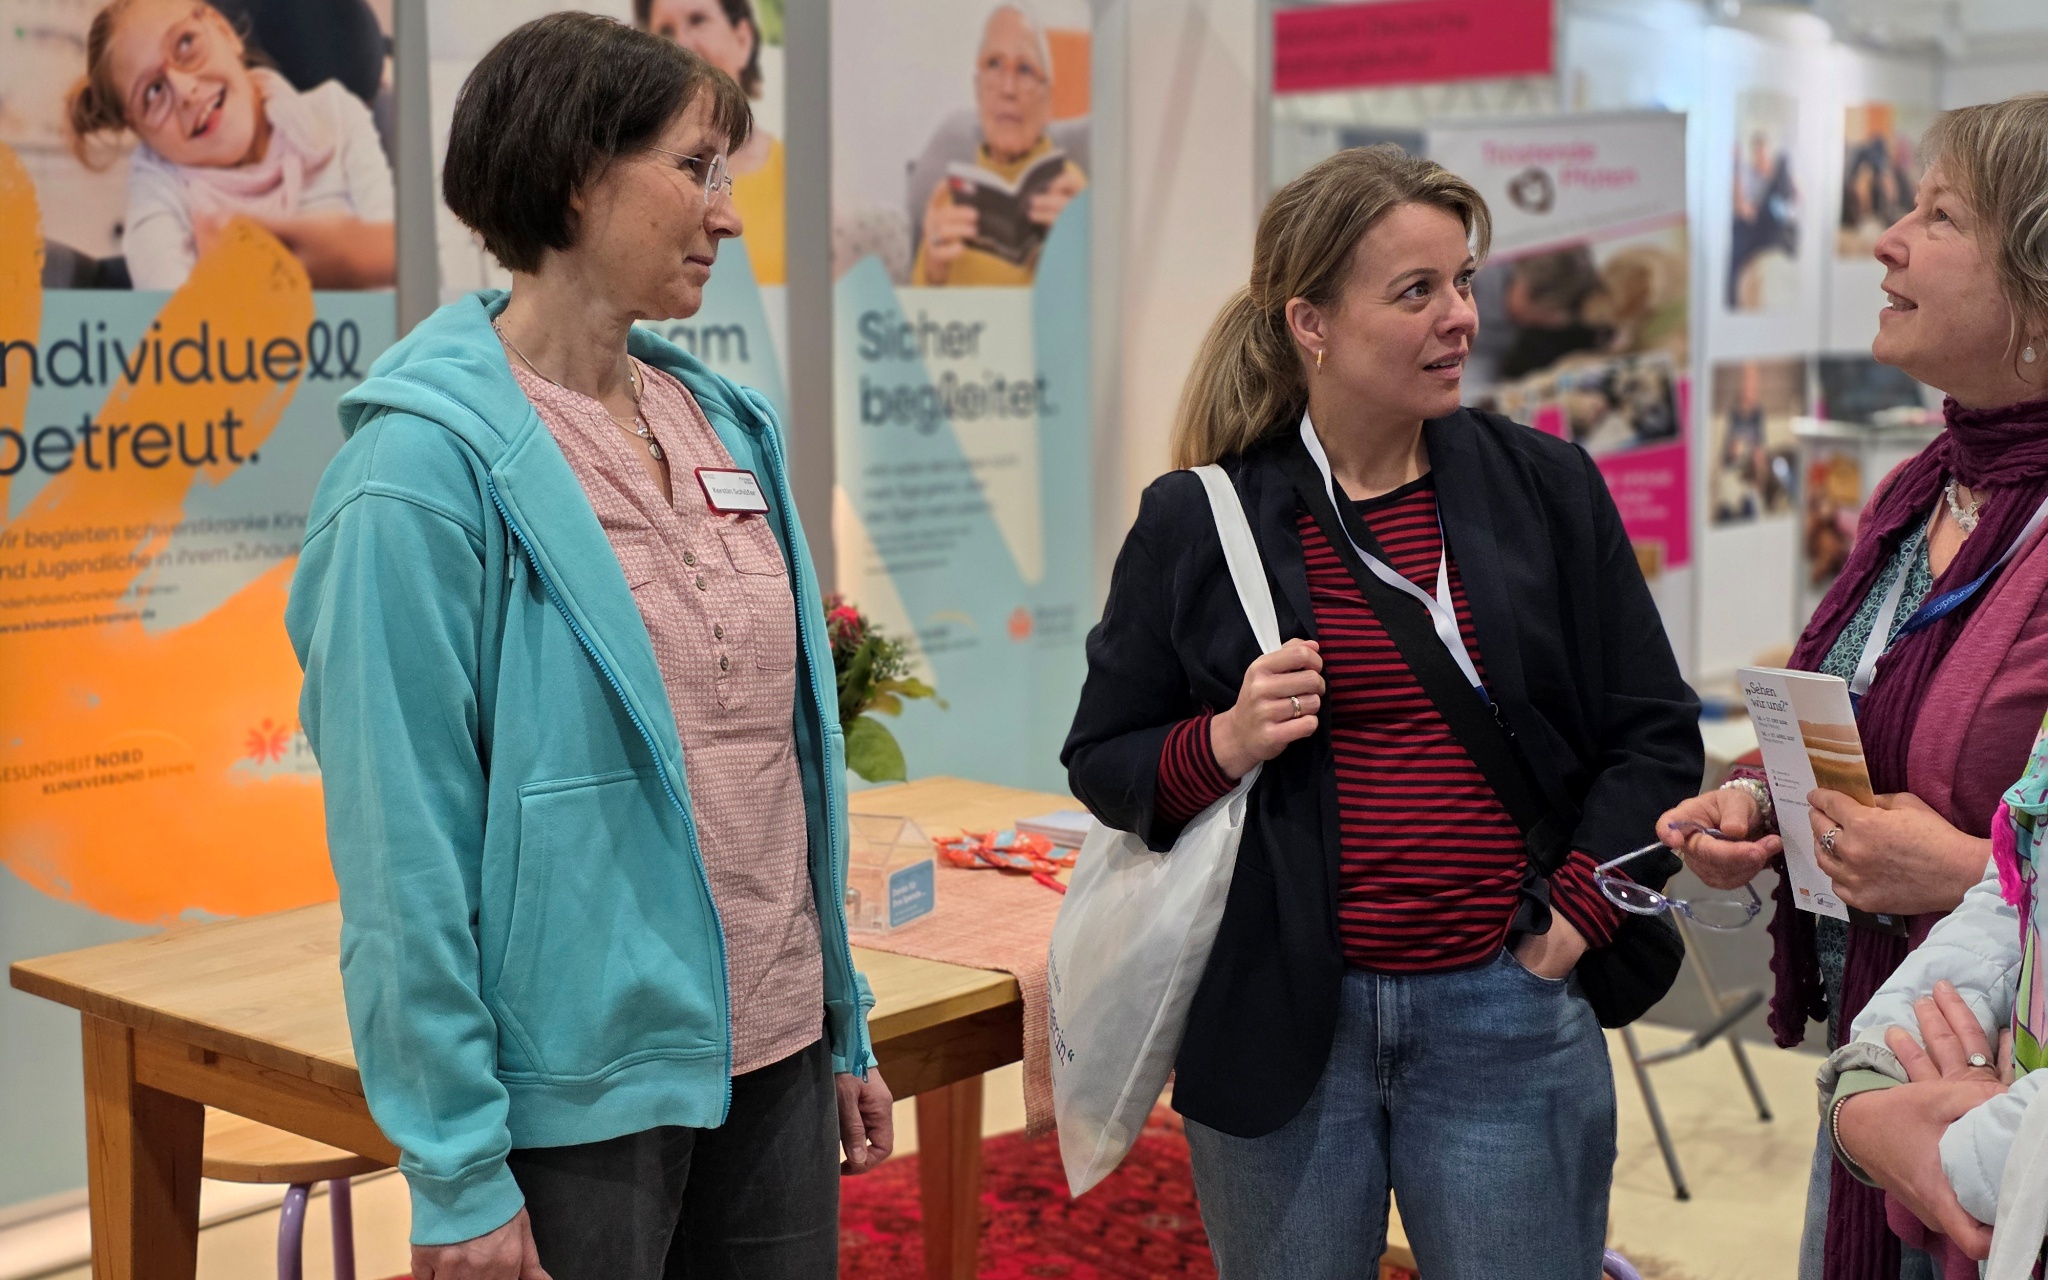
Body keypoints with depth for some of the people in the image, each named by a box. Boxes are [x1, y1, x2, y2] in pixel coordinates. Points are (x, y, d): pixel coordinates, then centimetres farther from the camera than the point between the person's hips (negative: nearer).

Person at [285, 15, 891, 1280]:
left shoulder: (725, 420, 6)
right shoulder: (430, 462, -14)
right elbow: (402, 843, -15)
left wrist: (845, 1028, 13)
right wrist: (458, 1171, -15)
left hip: (775, 1054, 6)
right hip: (584, 1093, -6)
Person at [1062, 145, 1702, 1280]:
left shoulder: (1546, 487, 4)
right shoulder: (1195, 521, 0)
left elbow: (1654, 734, 7)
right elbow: (1100, 761, 6)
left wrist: (1578, 911, -3)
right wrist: (1224, 746, -13)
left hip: (1504, 1016, 1)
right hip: (1279, 1020, 0)